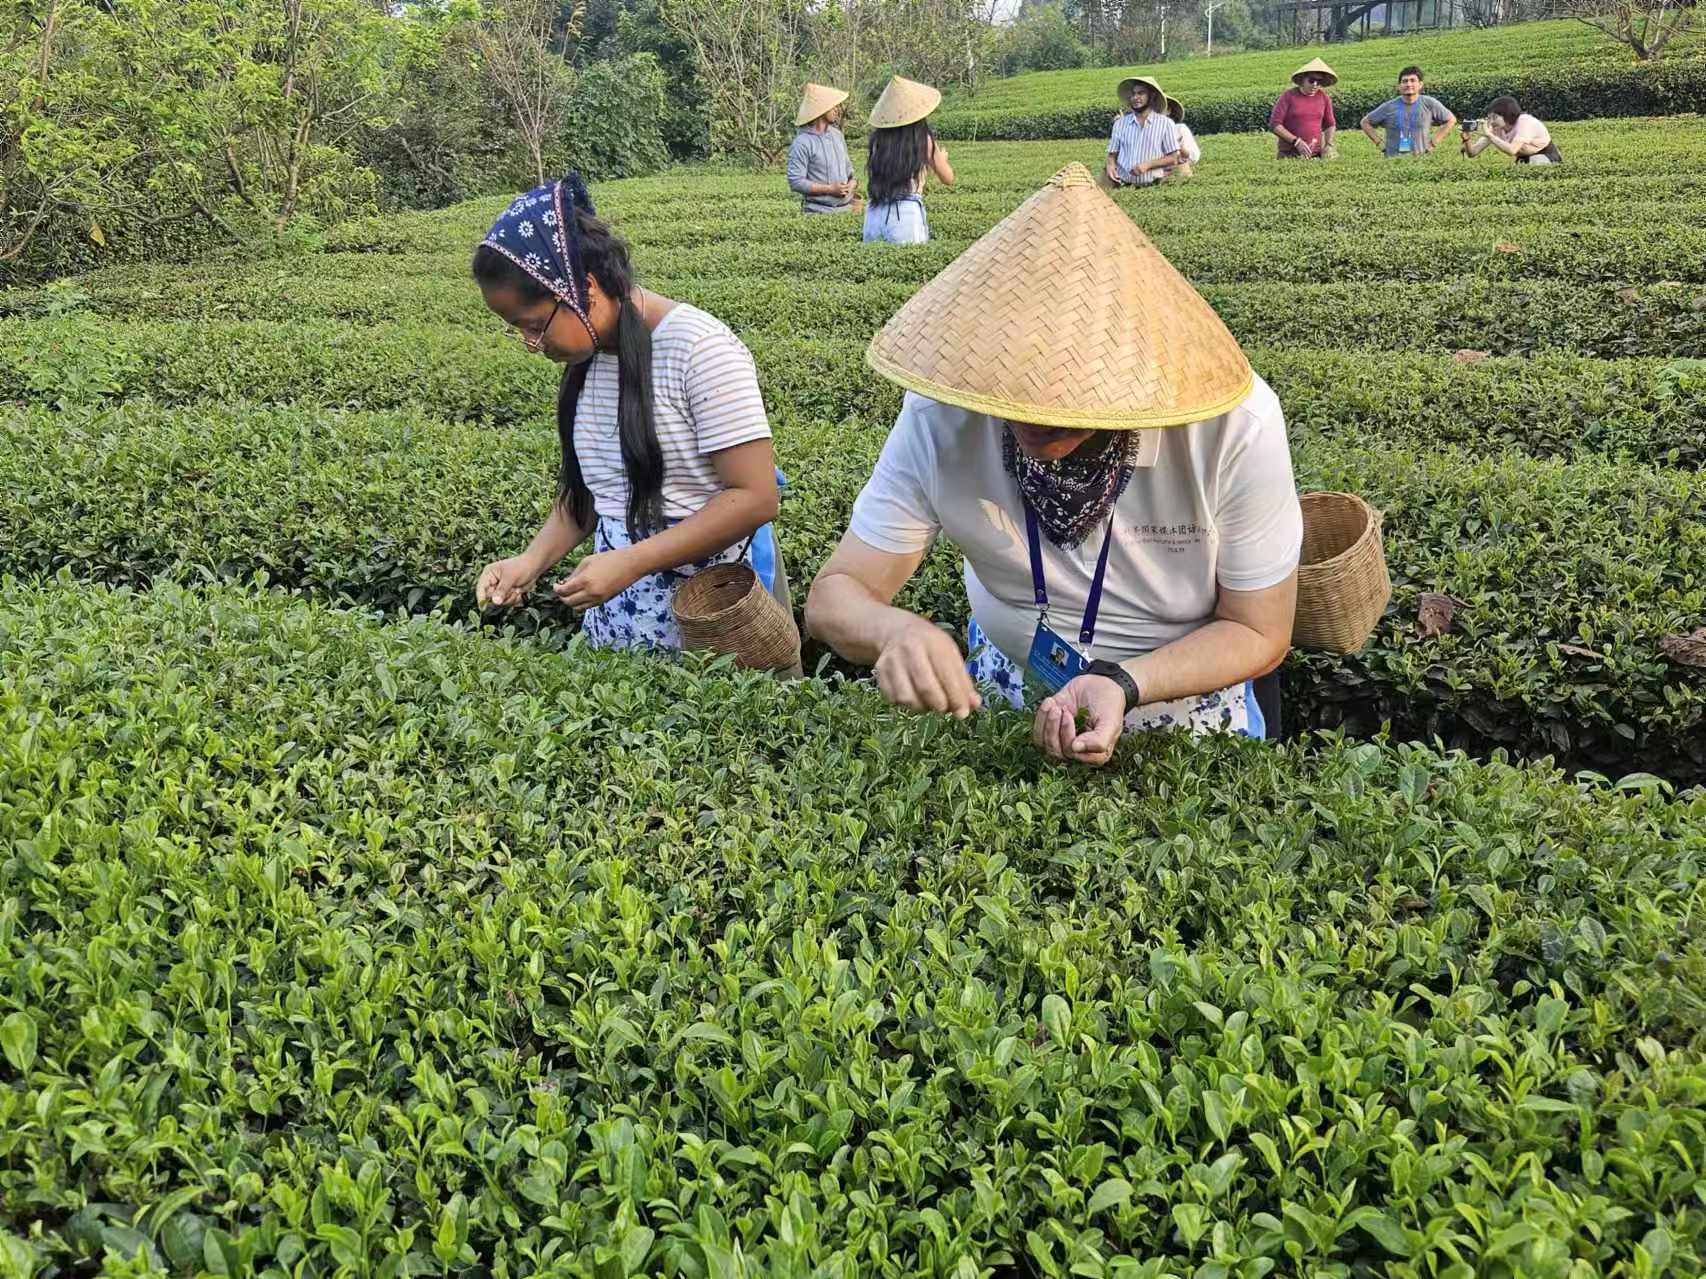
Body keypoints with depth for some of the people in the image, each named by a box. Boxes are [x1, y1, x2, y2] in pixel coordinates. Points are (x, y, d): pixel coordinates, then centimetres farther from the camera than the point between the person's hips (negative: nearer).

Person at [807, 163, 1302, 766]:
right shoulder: (942, 415, -22)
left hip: (1185, 693, 0)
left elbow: (1258, 634, -14)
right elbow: (834, 597, -16)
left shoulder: (1235, 425, -25)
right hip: (1003, 697, 0)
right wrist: (894, 629, -40)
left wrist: (1123, 685, -32)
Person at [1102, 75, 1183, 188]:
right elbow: (1112, 154, 15)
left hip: (1153, 186, -2)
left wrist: (1148, 165, -11)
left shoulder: (1166, 124, 4)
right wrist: (1110, 165, -9)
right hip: (1123, 185, 2)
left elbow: (1173, 159, 4)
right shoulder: (1120, 123, 12)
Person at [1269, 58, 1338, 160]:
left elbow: (1330, 124, 19)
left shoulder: (1324, 98, 7)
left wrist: (1328, 146, 1)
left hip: (1316, 155, 3)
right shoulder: (1288, 96, -4)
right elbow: (1274, 125, -9)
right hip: (1290, 155, -3)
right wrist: (1296, 141, -17)